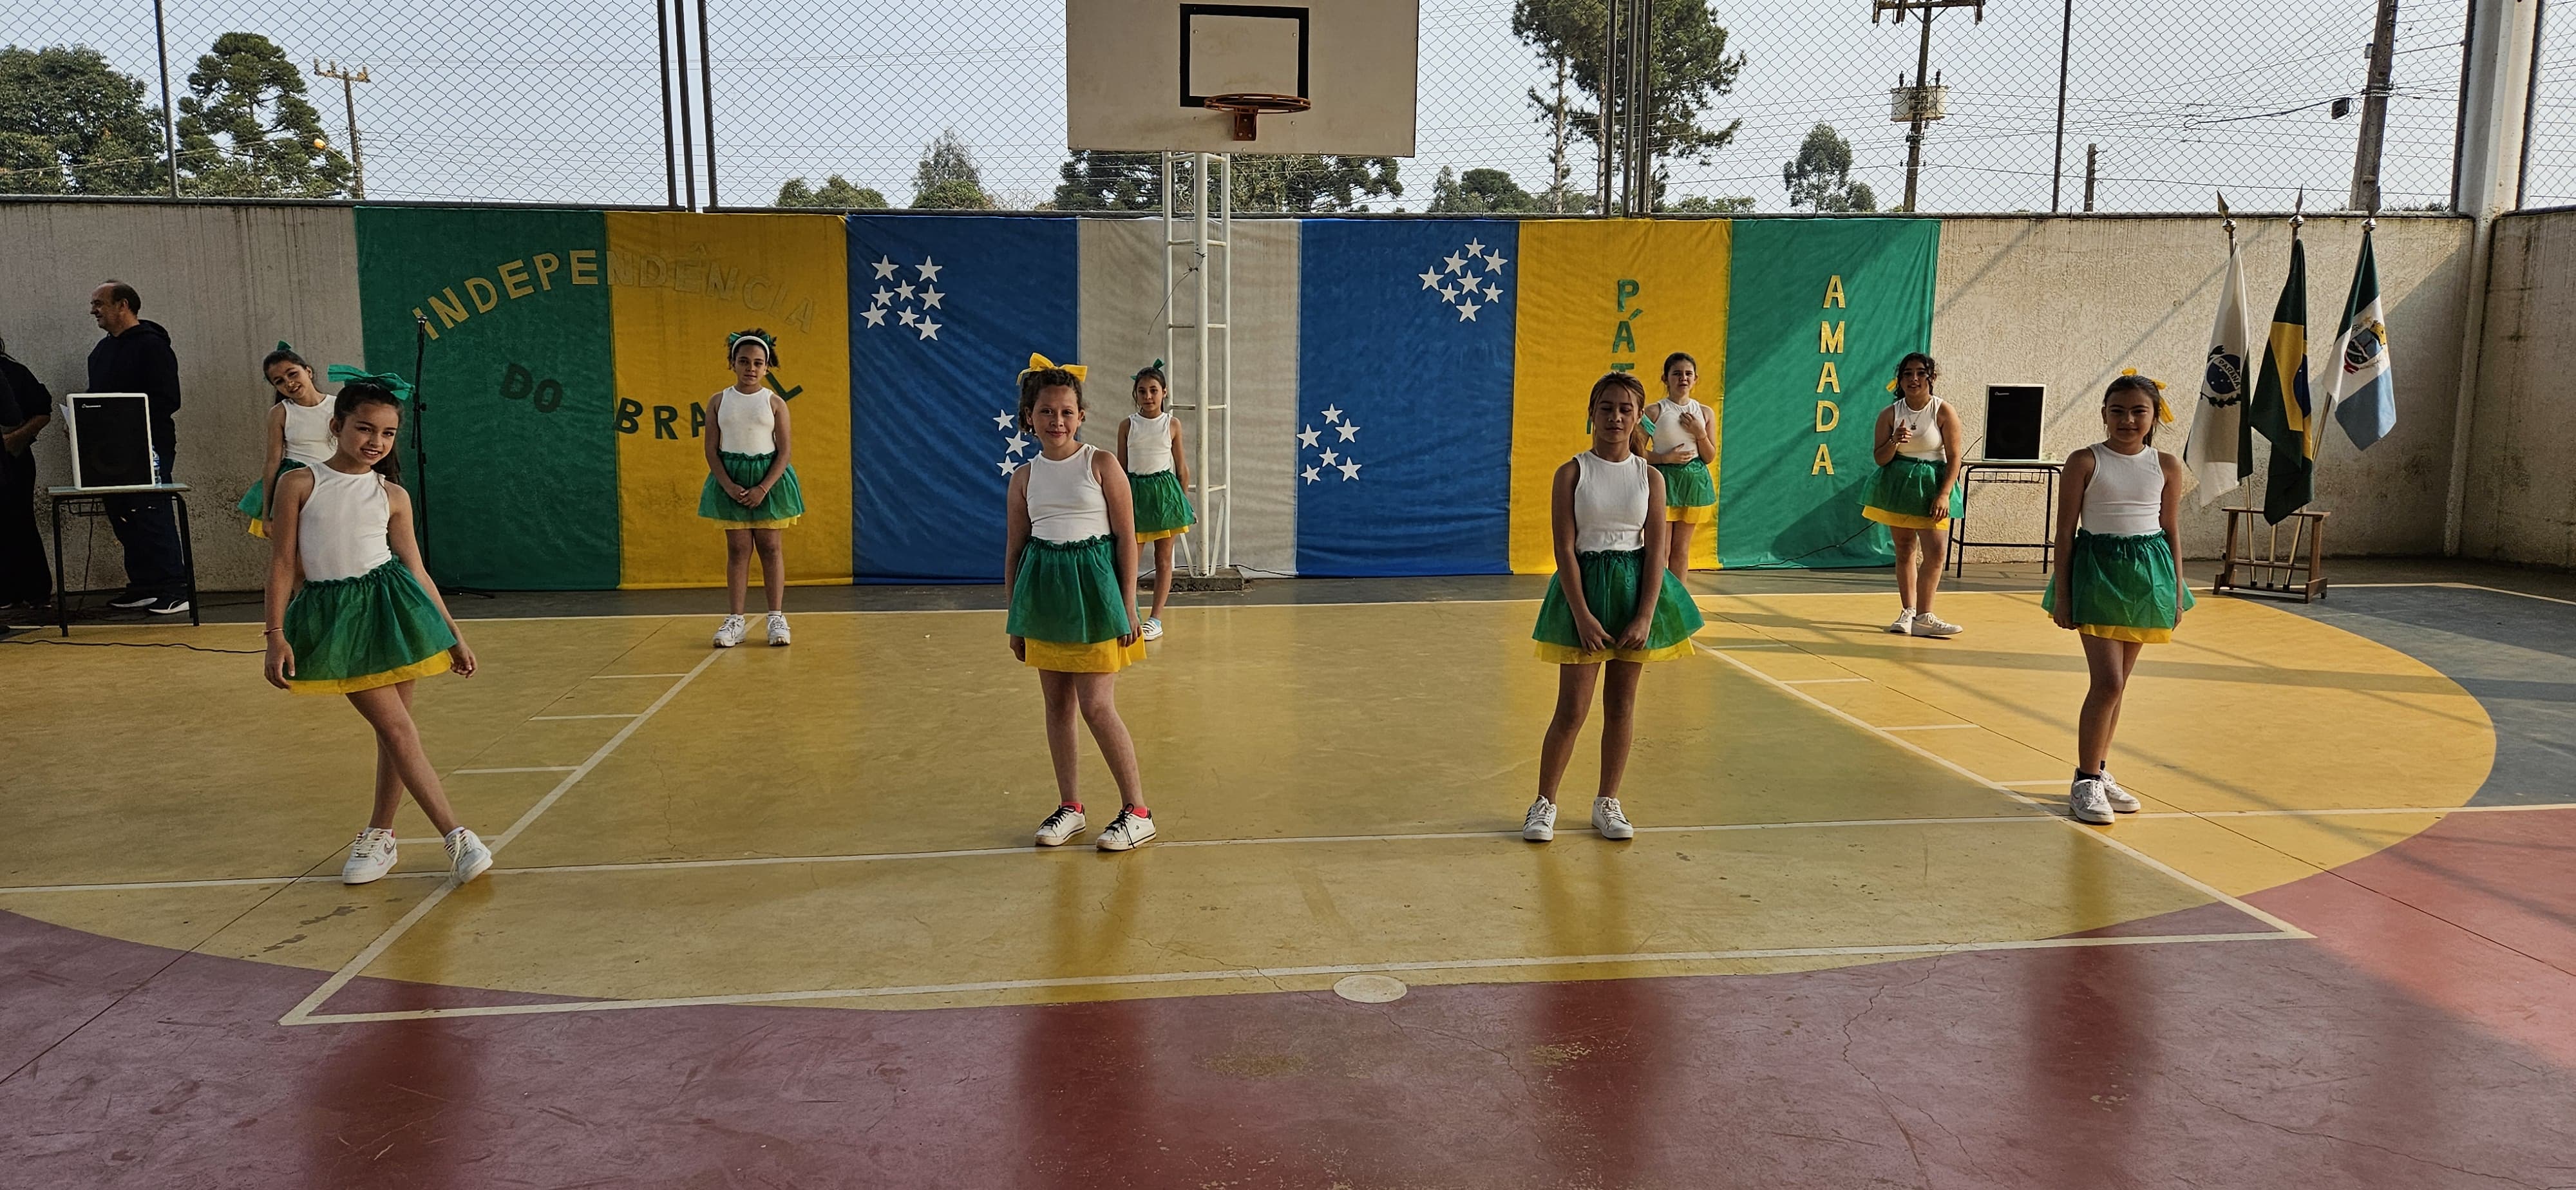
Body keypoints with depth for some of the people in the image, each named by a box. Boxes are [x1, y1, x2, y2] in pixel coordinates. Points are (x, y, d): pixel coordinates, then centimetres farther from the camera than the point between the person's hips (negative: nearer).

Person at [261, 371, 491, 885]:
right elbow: (283, 562, 0)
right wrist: (276, 634, -5)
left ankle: (379, 835, 23)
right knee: (397, 728, -7)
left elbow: (416, 569, 9)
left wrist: (453, 633, 8)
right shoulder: (299, 485, 0)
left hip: (390, 608, 2)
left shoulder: (392, 496, 5)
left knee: (394, 730, 6)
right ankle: (456, 837, -6)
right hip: (334, 616, -2)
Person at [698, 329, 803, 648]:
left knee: (770, 546, 2)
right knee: (737, 548, 3)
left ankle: (777, 617, 8)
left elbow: (785, 452, -5)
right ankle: (735, 620, 6)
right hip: (730, 481, 1)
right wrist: (729, 486, -13)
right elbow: (711, 450, 1)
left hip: (769, 478, -1)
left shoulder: (775, 403, -2)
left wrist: (763, 488, -15)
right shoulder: (718, 402, 2)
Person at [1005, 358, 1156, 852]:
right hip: (1045, 590, 5)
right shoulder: (1025, 477, 7)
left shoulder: (1101, 465, -4)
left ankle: (1137, 812, 3)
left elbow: (1127, 538, -5)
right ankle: (1069, 807, 21)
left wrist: (1128, 608, -9)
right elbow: (1014, 550, 11)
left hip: (1093, 587, -4)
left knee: (1096, 706, -7)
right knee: (1058, 704, 9)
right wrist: (1015, 618, 10)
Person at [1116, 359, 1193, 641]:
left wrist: (1186, 501, 9)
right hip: (1135, 492, 0)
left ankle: (1156, 618, 10)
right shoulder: (1127, 425, 1)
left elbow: (1182, 467, 7)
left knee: (1164, 559, 4)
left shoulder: (1172, 425, 1)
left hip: (1165, 491, 0)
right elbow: (1120, 467, 6)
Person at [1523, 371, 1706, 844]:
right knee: (1573, 708, -2)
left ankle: (1607, 802, 22)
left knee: (1622, 703, 10)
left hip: (1636, 588, 3)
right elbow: (1565, 548, -10)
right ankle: (1544, 802, 13)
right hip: (1585, 588, -3)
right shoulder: (1572, 473, -6)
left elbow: (1657, 551, -1)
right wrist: (1583, 617, -16)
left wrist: (1645, 617, -11)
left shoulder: (1649, 477, 1)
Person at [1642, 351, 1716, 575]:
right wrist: (1666, 458, -17)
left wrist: (1700, 433, -8)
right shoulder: (1654, 411, -4)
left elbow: (1710, 457, 7)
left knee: (1682, 548, 10)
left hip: (1694, 481, 4)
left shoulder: (1704, 413, 7)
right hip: (1664, 479, -4)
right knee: (1662, 549, -3)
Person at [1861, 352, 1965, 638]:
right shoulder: (1890, 414, -1)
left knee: (1936, 551, -11)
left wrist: (1944, 494, -15)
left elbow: (1954, 457, -7)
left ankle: (1922, 616, -7)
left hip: (1931, 485, -2)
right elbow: (1880, 458, 1)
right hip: (1898, 485, 2)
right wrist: (1894, 442, -20)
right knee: (1905, 550, 8)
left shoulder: (1944, 412, -7)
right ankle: (1908, 612, 15)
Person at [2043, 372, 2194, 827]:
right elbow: (2065, 530, -4)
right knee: (2108, 681, -11)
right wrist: (2062, 594, -6)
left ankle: (2099, 773, 22)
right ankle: (2086, 781, -1)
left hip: (2149, 572, 4)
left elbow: (2171, 533, 11)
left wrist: (2178, 591, 9)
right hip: (2097, 569, -4)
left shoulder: (2167, 465, 5)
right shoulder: (2085, 461, -5)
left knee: (2118, 682, 11)